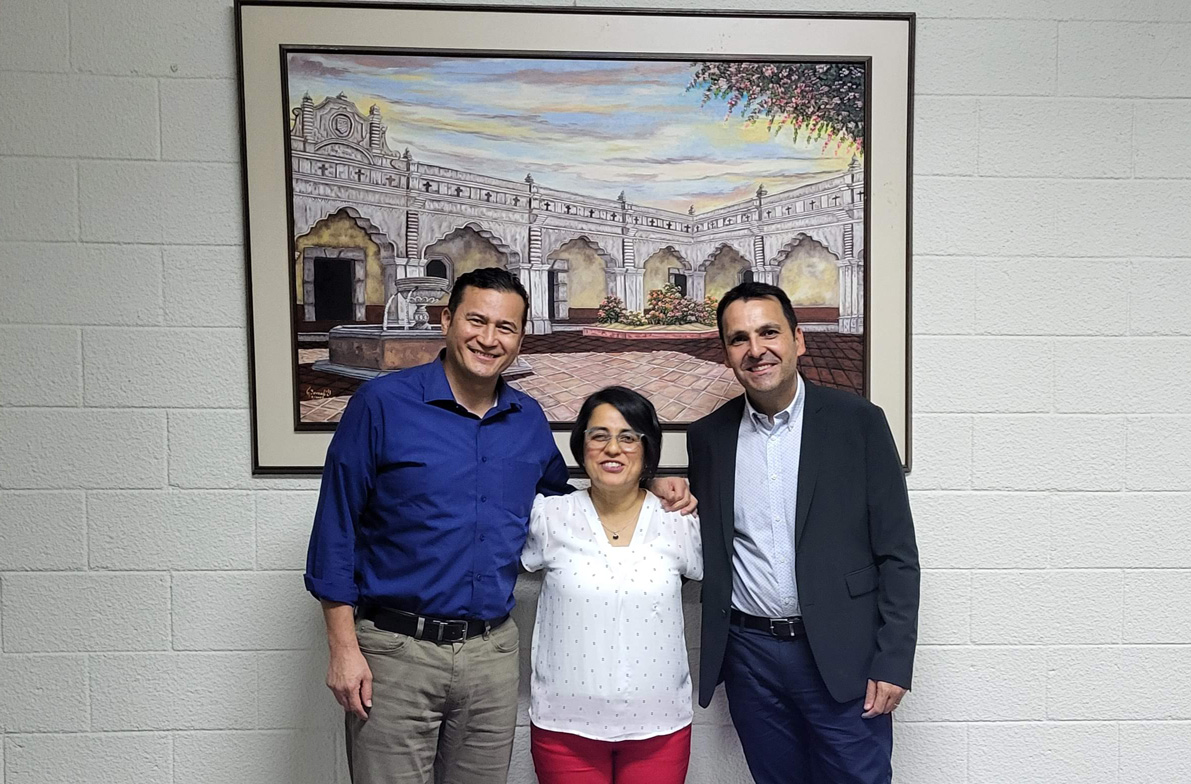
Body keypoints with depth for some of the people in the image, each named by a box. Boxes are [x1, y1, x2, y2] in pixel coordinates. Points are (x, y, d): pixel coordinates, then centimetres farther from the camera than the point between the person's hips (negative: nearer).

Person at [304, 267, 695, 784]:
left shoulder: (529, 420, 5)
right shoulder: (382, 403, -8)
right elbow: (336, 528, -6)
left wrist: (651, 487, 6)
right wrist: (344, 647, -8)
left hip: (493, 650, 4)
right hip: (396, 649, -4)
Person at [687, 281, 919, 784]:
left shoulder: (858, 422, -4)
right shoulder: (708, 437, 4)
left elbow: (897, 553, -5)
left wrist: (892, 663, -8)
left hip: (841, 654, -2)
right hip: (750, 654, 3)